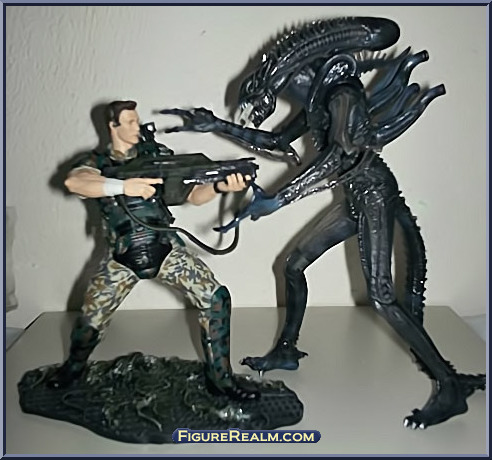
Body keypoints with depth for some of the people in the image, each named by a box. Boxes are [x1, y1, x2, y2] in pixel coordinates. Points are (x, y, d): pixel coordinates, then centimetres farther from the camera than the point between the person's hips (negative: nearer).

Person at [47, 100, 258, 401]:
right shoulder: (97, 163, 3)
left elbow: (192, 195, 1)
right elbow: (73, 182, -21)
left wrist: (220, 186, -21)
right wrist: (125, 186, -33)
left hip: (166, 248, 1)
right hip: (123, 258, -1)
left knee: (216, 298, -12)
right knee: (90, 321, 4)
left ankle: (220, 378, 1)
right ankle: (74, 367, 39)